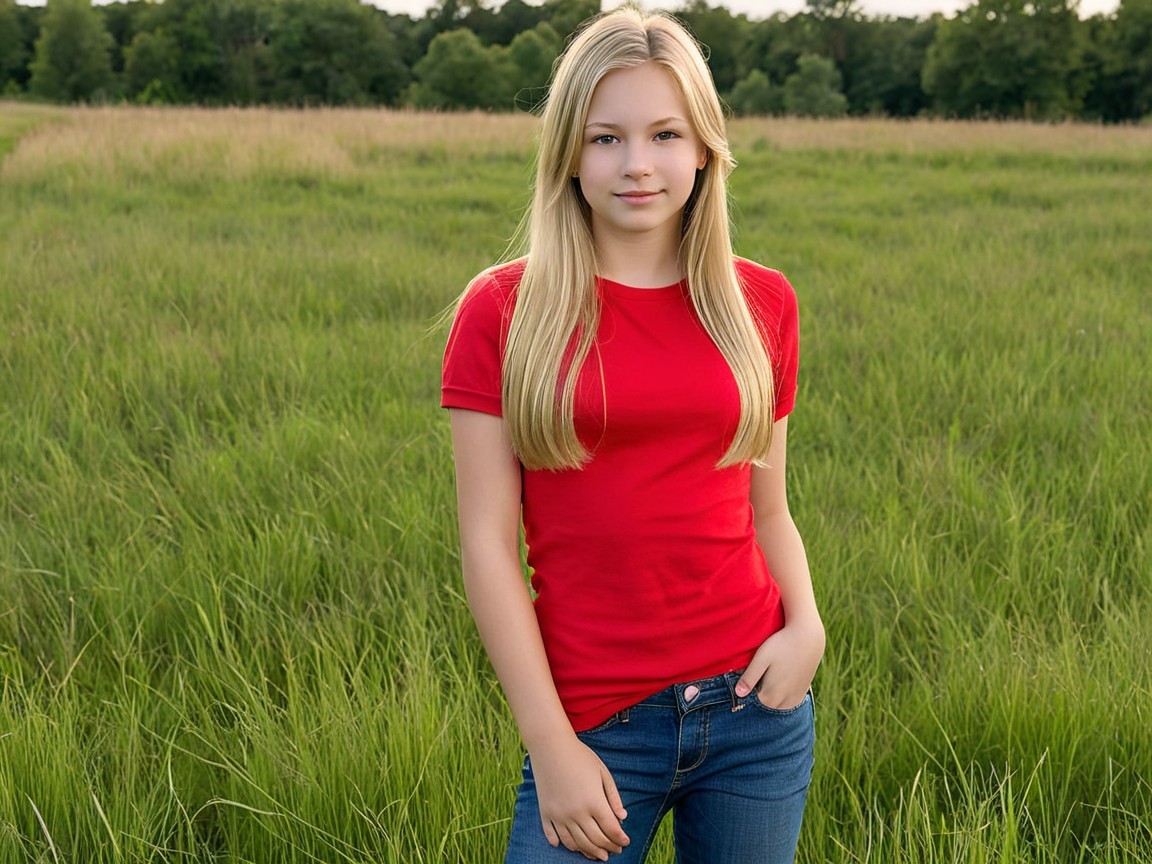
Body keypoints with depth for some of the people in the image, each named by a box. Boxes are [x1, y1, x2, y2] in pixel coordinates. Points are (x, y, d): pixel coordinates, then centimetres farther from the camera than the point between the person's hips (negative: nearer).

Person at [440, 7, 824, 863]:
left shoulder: (763, 303, 4)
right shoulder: (502, 310, -4)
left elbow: (767, 509, 12)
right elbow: (489, 543, -6)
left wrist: (805, 622, -7)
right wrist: (550, 745, -8)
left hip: (756, 702, 3)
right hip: (596, 726, -2)